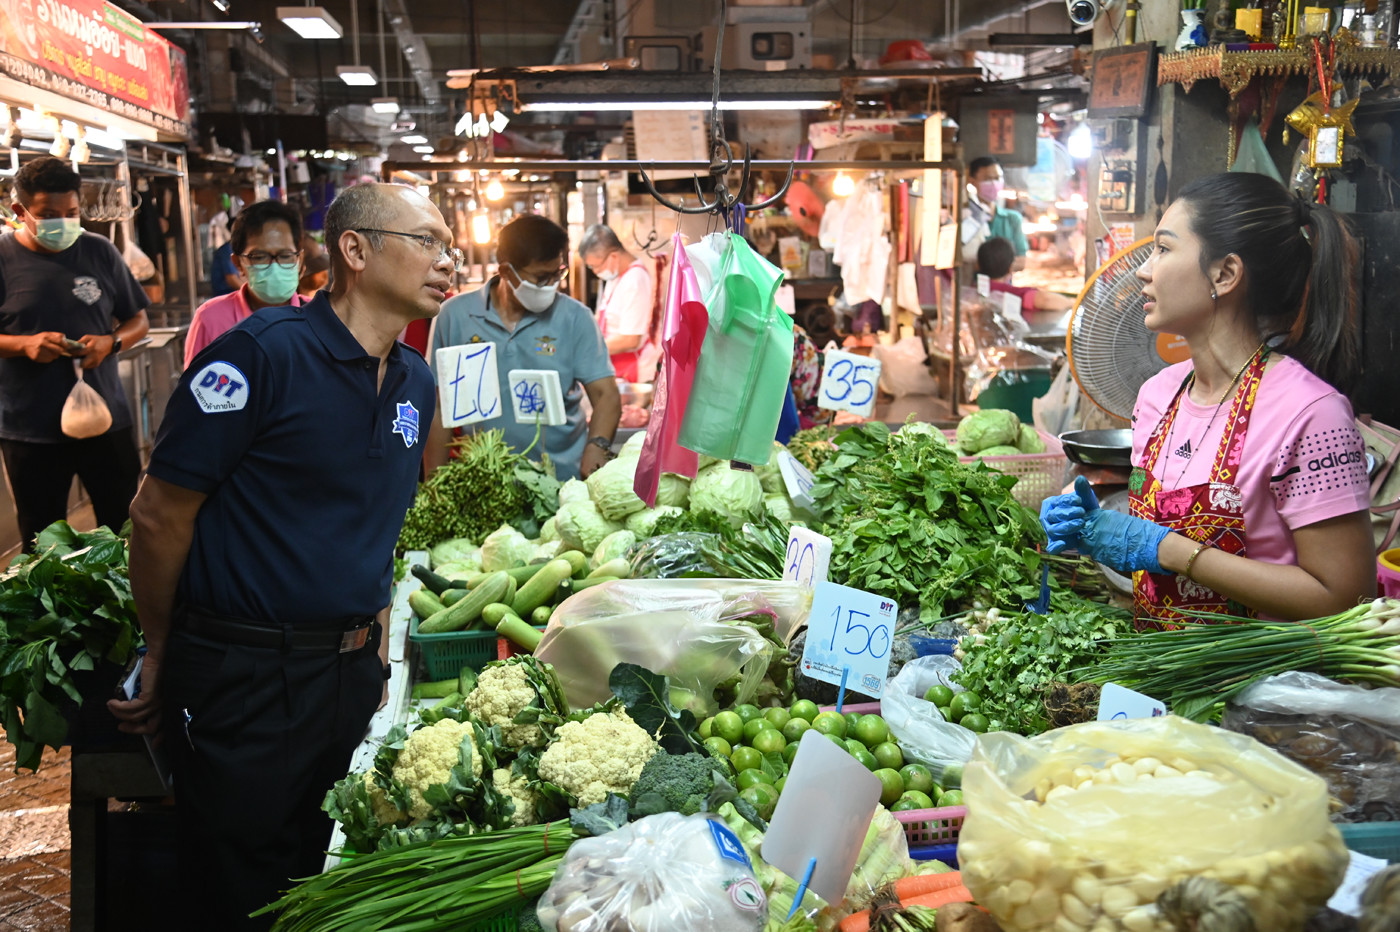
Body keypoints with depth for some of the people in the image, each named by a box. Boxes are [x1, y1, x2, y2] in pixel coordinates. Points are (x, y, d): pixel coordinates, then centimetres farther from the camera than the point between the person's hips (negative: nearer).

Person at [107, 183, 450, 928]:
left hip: (352, 669, 7)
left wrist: (375, 642, 15)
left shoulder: (416, 383, 6)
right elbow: (160, 514, -12)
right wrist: (160, 657, -1)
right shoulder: (261, 352, -17)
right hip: (245, 679, -6)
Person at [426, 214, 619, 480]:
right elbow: (439, 407, 9)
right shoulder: (454, 316, 5)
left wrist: (597, 447, -19)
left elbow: (606, 395, 0)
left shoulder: (575, 318, 5)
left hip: (565, 480, 0)